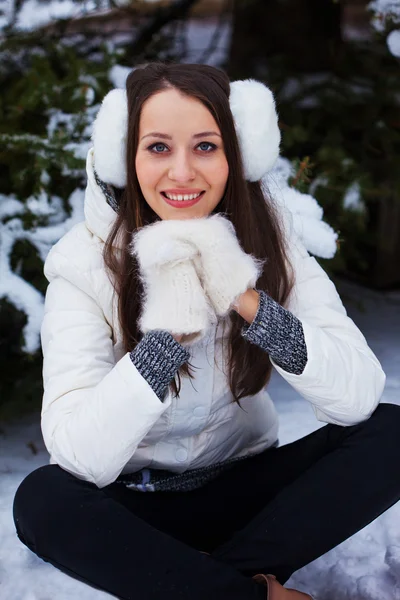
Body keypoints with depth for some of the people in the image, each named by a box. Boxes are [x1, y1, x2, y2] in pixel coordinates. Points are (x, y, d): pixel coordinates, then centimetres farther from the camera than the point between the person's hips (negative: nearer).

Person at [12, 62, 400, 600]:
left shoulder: (267, 235, -10)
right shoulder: (85, 261, -17)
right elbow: (81, 455, -28)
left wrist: (250, 304, -33)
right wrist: (167, 331, -37)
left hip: (243, 486, 2)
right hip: (132, 506, -2)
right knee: (42, 501, -32)